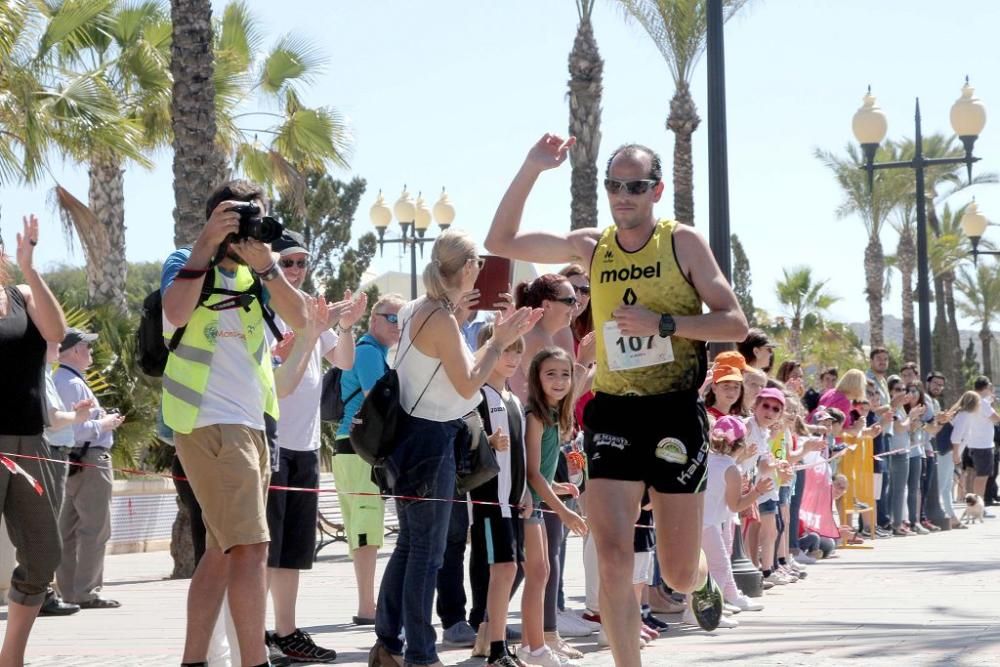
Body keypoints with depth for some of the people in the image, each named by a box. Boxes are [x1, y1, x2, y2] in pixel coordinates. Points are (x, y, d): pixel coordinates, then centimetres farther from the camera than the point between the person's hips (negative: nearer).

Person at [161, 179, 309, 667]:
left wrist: (265, 265, -15)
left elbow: (299, 318, -2)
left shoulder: (253, 273, 14)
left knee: (223, 550, 10)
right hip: (209, 424, -8)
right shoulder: (187, 264, -1)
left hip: (250, 425, 8)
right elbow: (176, 312, -23)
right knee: (251, 546, -15)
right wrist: (206, 246, -20)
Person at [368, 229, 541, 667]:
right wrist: (499, 343, -8)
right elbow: (468, 385, -16)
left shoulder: (419, 311, 12)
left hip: (415, 435, 10)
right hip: (431, 439, -10)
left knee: (410, 543, 15)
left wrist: (497, 341, 16)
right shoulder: (441, 319, -17)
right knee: (428, 550, -4)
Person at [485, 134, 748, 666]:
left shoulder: (682, 243, -3)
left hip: (676, 413, -2)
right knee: (612, 558, -12)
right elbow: (501, 243, 4)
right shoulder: (590, 247, 6)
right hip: (613, 413, 2)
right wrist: (532, 169, -5)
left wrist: (663, 323, -20)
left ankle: (701, 580, 45)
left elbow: (735, 324, -6)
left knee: (677, 574, 7)